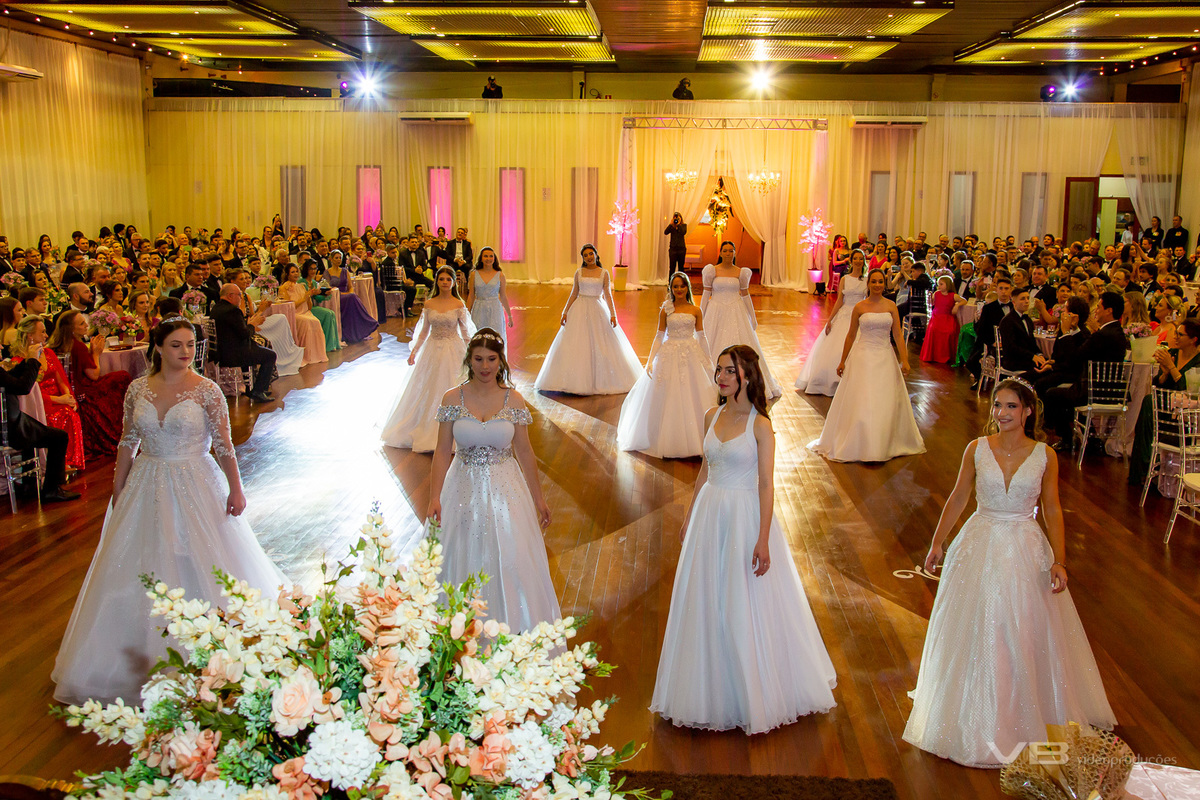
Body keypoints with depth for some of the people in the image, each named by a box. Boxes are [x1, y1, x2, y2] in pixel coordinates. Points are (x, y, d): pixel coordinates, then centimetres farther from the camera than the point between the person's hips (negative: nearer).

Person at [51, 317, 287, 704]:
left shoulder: (207, 391, -9)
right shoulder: (138, 389, 0)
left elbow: (224, 444, -7)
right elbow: (128, 442, 8)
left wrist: (236, 489, -10)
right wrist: (117, 491, 10)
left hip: (196, 487, -3)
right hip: (146, 488, 4)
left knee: (200, 567, 3)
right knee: (142, 571, 10)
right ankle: (144, 657, 25)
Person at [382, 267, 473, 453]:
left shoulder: (458, 305, -5)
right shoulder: (429, 304, 2)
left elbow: (465, 332, -1)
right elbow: (424, 331, 9)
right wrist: (414, 351, 4)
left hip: (453, 351, -3)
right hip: (433, 350, 3)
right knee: (428, 392, 8)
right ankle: (427, 432, 22)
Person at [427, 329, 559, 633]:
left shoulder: (513, 401, -4)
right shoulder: (452, 399, -5)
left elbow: (525, 453, 2)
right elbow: (442, 452, -4)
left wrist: (538, 499, 6)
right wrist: (435, 497, -12)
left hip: (505, 491, 0)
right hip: (465, 491, 0)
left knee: (511, 562, 2)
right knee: (466, 562, 9)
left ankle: (513, 630, 19)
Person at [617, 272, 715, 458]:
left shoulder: (695, 311, 3)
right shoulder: (665, 311, 2)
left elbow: (701, 337, 8)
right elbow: (659, 336, 4)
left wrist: (707, 360, 9)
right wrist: (650, 360, -3)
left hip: (691, 355, 0)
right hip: (670, 356, 0)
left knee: (694, 398, 1)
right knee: (669, 399, 3)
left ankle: (694, 440, 11)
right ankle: (668, 441, 13)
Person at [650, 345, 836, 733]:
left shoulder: (760, 425, -12)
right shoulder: (712, 417, 5)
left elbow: (766, 484, -14)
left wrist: (763, 540, -18)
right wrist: (690, 514, 17)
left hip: (745, 515, -6)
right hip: (710, 512, 6)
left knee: (747, 605, 3)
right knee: (706, 600, 12)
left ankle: (755, 693, 21)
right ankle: (713, 689, 29)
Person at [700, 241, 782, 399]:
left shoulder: (740, 272, 3)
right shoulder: (712, 270, -1)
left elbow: (745, 295, 9)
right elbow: (706, 294, 1)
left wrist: (753, 316, 10)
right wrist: (701, 315, -2)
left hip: (736, 313, 1)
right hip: (716, 313, -1)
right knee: (715, 347, 1)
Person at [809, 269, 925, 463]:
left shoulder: (891, 306, 3)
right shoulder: (859, 307, 0)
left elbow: (897, 335, 1)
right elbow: (851, 335, 6)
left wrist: (904, 360, -7)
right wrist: (843, 361, 8)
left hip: (885, 357, 2)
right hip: (863, 356, -2)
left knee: (885, 402, 5)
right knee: (860, 401, -3)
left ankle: (882, 444, 18)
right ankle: (859, 444, 7)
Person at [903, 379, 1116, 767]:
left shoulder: (1044, 456, -5)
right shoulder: (977, 449, -4)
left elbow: (1052, 510, 1)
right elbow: (958, 498, 6)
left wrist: (1059, 560, -6)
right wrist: (936, 543, 9)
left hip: (1026, 551, -1)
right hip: (980, 546, 1)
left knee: (1025, 633, 8)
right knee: (976, 631, 8)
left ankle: (1023, 716, 29)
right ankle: (979, 718, 27)